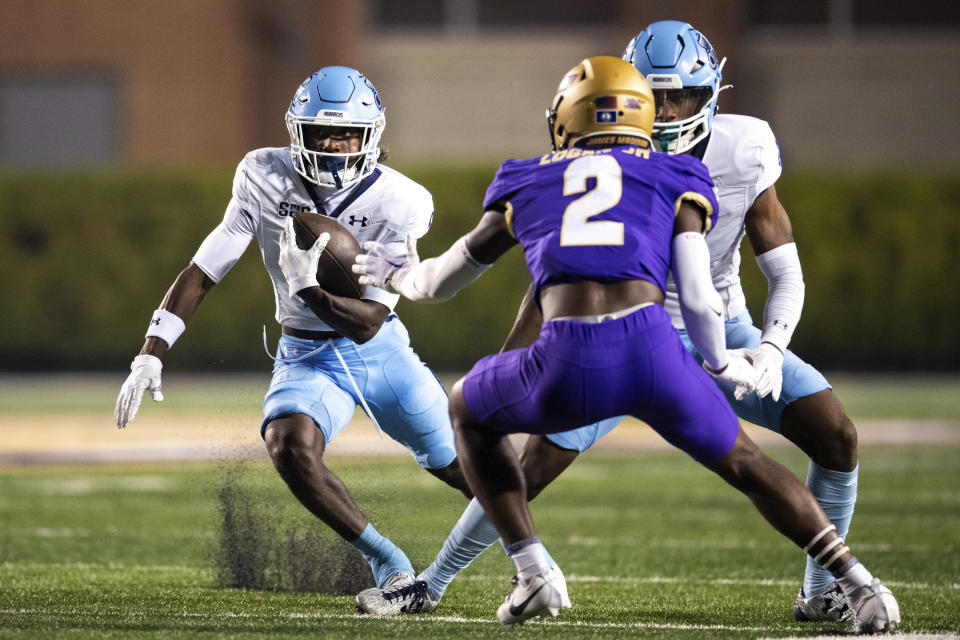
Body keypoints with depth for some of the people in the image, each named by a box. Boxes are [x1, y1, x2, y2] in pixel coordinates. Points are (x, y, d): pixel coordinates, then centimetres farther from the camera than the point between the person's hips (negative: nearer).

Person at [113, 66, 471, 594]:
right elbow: (201, 273, -7)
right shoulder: (266, 179, -12)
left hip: (380, 351, 0)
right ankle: (387, 563, -16)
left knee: (460, 464, 6)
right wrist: (151, 354, -15)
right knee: (289, 448, -30)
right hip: (305, 357, 0)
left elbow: (367, 323, -21)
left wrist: (309, 291, -39)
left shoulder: (400, 204, -18)